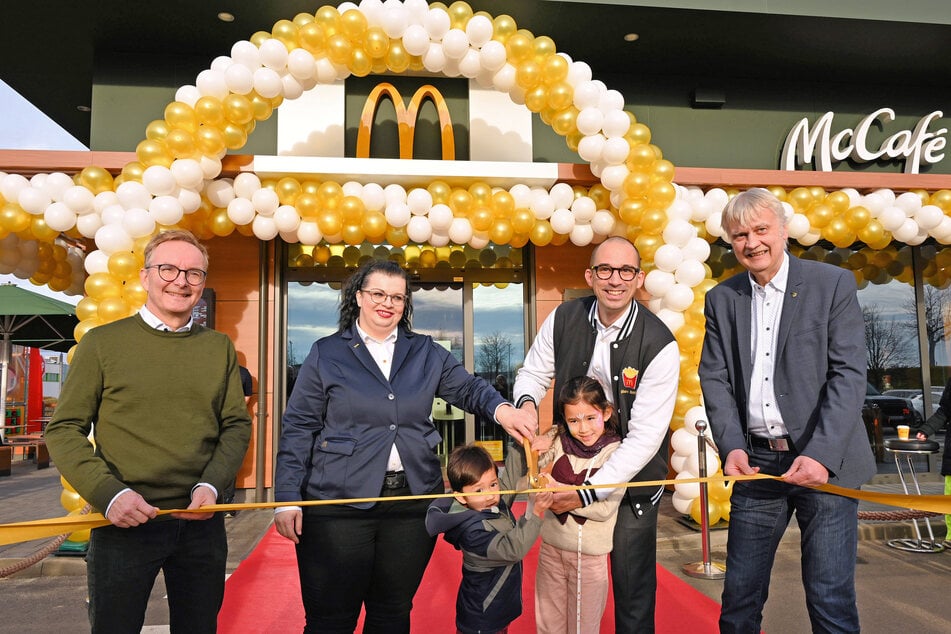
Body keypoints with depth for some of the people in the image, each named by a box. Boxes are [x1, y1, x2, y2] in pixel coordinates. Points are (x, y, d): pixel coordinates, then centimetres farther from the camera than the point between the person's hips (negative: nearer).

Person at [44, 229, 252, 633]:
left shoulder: (219, 348, 5)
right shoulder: (103, 342, -2)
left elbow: (237, 425, 6)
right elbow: (64, 430, -3)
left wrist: (211, 484, -10)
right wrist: (109, 494, -15)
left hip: (201, 521, 3)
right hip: (123, 523, -2)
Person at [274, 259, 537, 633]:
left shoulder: (426, 353, 9)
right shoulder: (326, 354, 1)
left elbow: (468, 388, 4)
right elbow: (298, 430, 0)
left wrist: (500, 408, -18)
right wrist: (287, 499, -6)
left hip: (413, 501, 3)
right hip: (339, 503, -2)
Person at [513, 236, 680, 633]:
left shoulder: (659, 345, -21)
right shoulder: (563, 319, -10)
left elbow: (645, 436, -22)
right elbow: (533, 372, 4)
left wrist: (588, 493, -27)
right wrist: (527, 401, -20)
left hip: (632, 478, -3)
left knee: (633, 592, 9)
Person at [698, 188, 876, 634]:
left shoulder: (833, 284, -1)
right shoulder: (721, 300, 8)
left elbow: (848, 374, -9)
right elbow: (715, 379, 4)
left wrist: (822, 455, -19)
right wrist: (732, 446, -11)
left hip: (824, 461, -3)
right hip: (755, 461, 3)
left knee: (831, 598, 2)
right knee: (740, 595, 10)